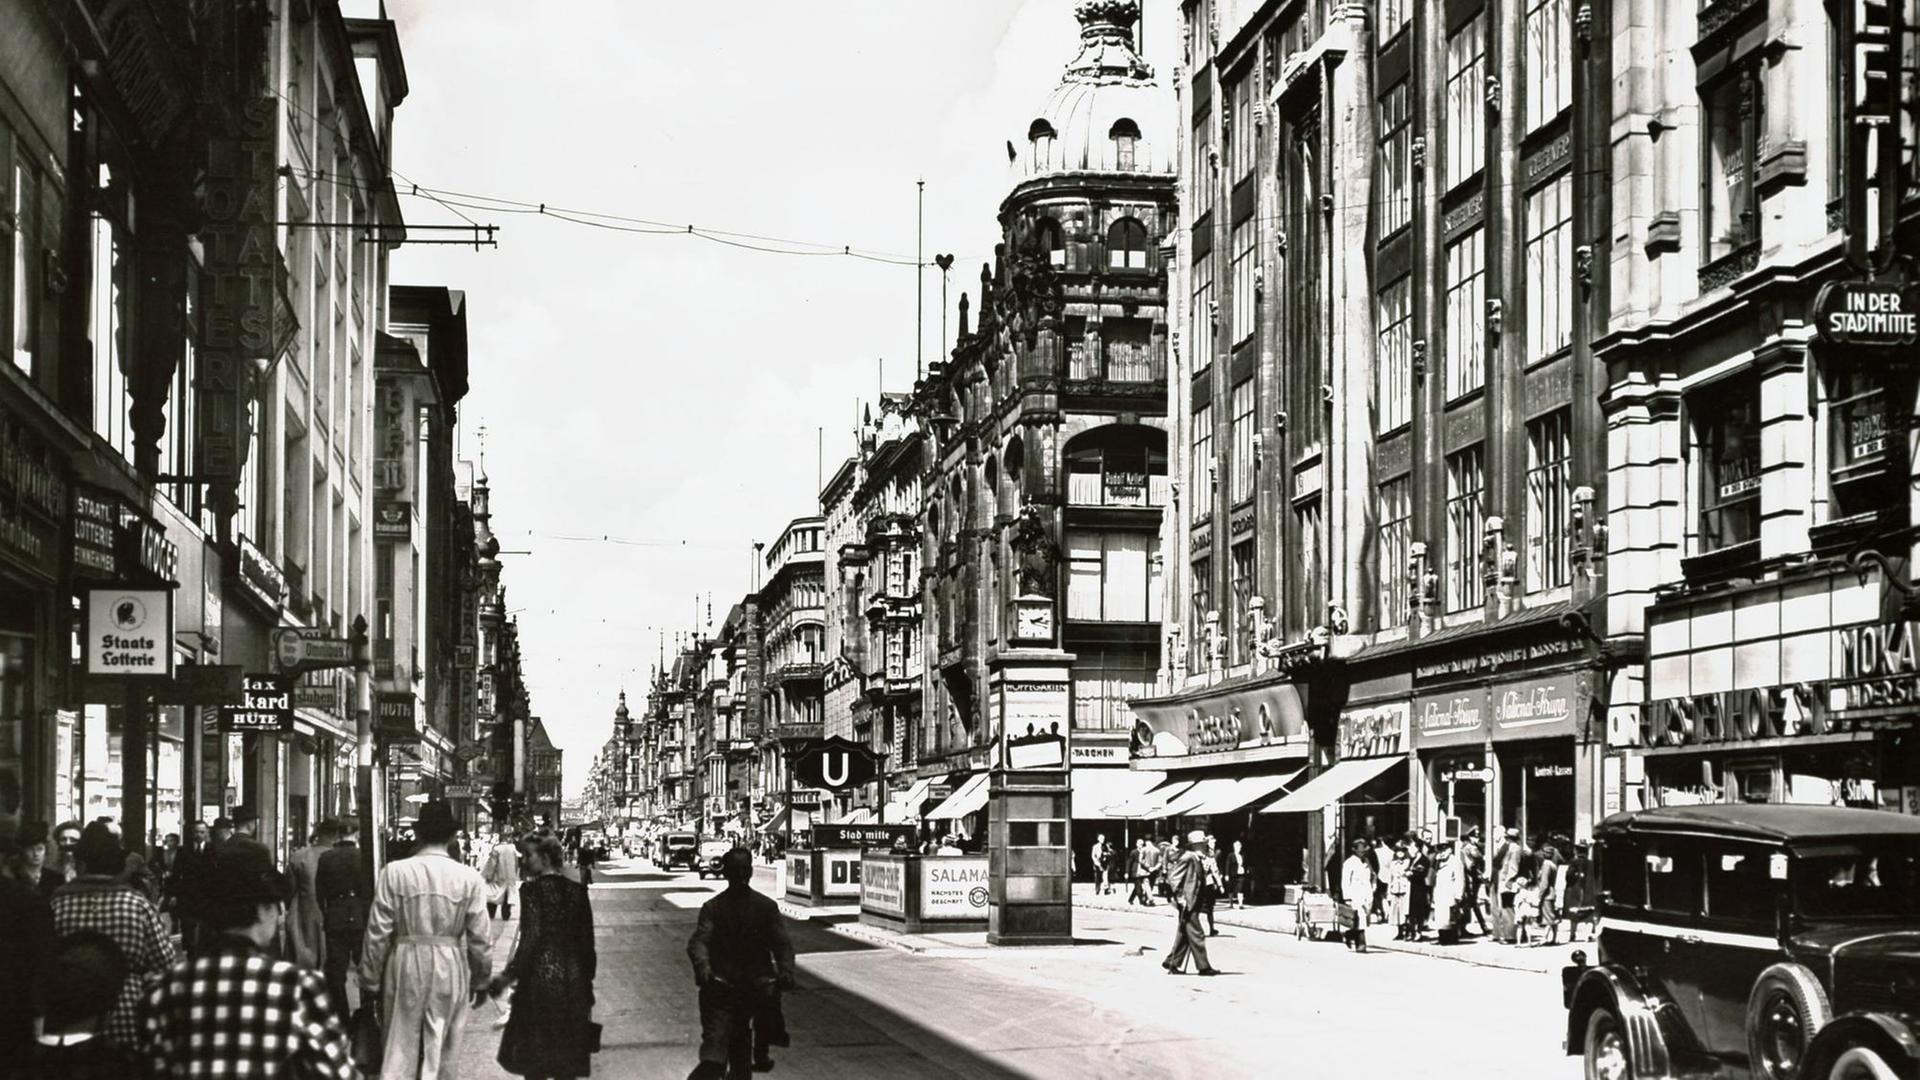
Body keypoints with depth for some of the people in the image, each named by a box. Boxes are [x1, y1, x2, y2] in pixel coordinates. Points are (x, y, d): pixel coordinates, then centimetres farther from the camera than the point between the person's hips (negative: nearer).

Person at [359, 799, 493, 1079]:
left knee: (400, 1048, 8)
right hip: (450, 969, 0)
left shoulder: (394, 872, -6)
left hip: (405, 967, 0)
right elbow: (480, 938, -1)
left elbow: (378, 933, -5)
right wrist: (481, 981, 14)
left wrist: (370, 980, 6)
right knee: (443, 1054, 9)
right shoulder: (469, 878, -5)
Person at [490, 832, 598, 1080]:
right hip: (573, 982, 5)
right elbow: (587, 944, 8)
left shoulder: (532, 890, -9)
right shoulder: (577, 891, 6)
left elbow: (530, 940, -17)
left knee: (533, 1059, 5)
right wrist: (587, 992, 15)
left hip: (539, 980, -5)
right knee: (567, 1060, 10)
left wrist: (508, 975, -11)